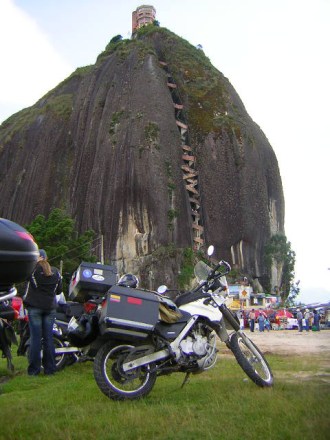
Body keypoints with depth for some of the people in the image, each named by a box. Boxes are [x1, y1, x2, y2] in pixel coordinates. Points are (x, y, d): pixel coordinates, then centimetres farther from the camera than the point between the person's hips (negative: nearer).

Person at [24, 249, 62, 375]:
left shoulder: (33, 268, -8)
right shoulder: (55, 271, 7)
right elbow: (59, 290, 12)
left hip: (35, 307, -4)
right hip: (50, 308, 4)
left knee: (36, 338, -1)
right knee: (48, 338, 7)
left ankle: (34, 369, 3)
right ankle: (49, 368, 11)